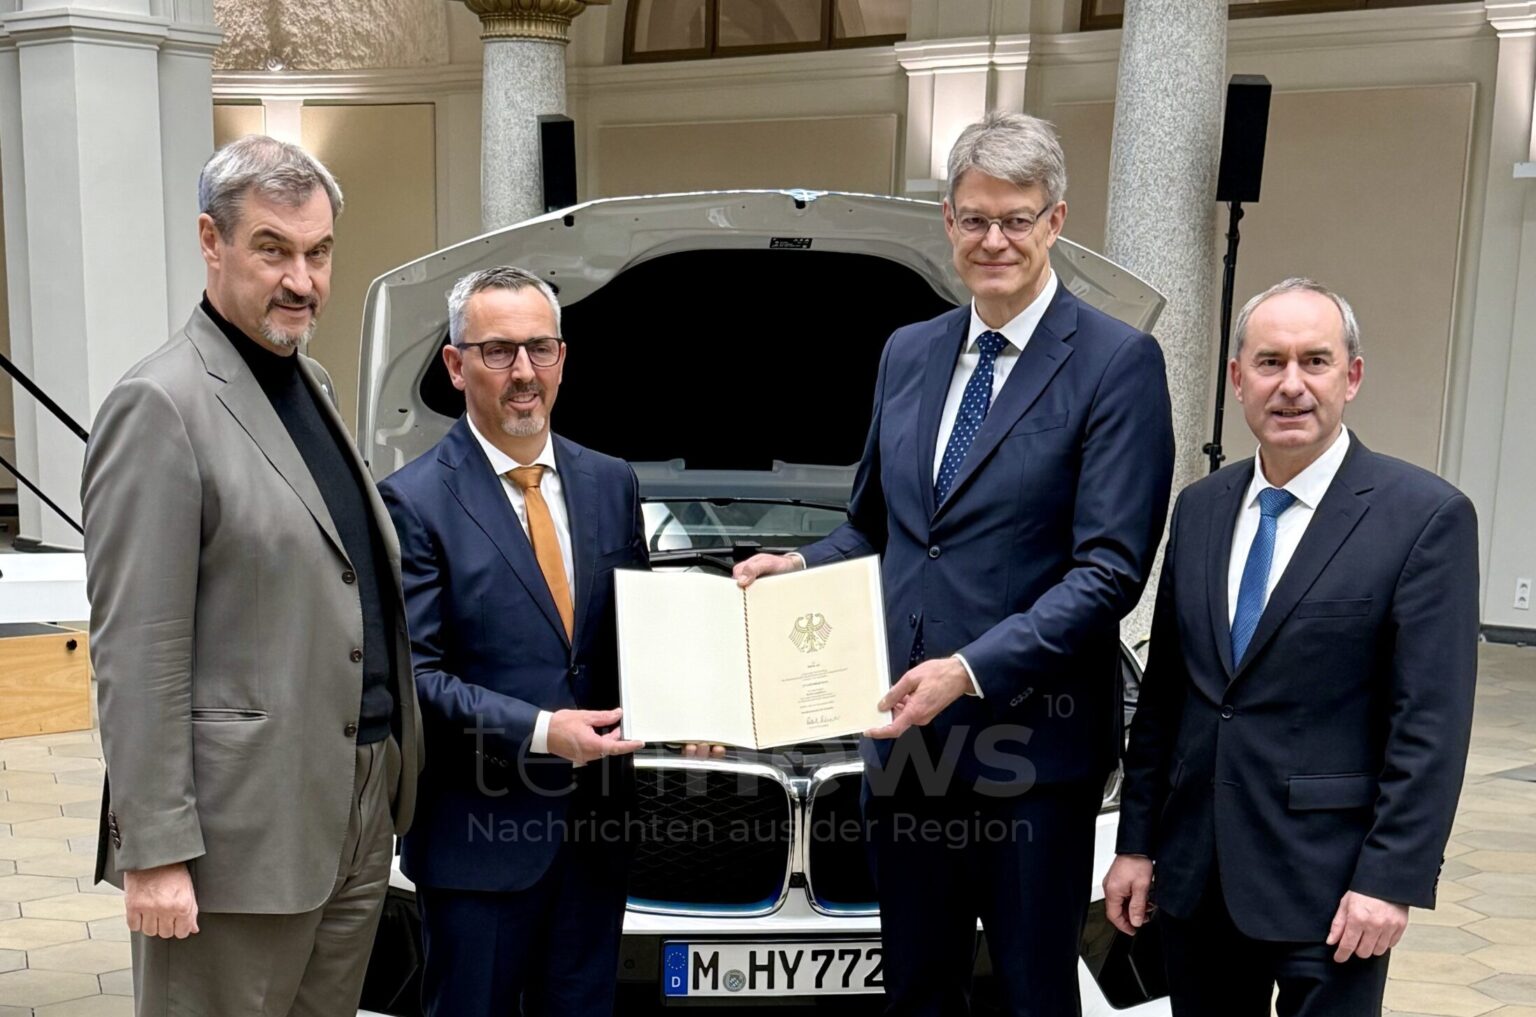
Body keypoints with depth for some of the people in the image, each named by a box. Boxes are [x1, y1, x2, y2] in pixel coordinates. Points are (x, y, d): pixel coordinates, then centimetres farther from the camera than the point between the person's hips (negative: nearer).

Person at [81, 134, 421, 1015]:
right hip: (243, 827, -8)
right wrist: (155, 850, -18)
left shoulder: (313, 383, 14)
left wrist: (388, 777, 17)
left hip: (360, 809, 8)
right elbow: (136, 654, -17)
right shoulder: (162, 406, -13)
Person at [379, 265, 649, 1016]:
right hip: (478, 831, -5)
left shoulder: (611, 484, 8)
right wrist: (540, 731, -21)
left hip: (595, 823, 5)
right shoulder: (415, 501, -8)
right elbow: (411, 674, -12)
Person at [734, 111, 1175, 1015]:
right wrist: (798, 565, -1)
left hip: (1035, 735, -5)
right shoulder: (907, 354, 11)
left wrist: (972, 668, -23)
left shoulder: (1118, 362, -8)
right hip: (907, 731, 6)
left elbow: (1110, 569, -15)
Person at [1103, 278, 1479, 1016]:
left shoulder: (1426, 516, -8)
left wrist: (1391, 879, -15)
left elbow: (1432, 723, -11)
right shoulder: (1200, 508, 8)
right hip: (1194, 870, 5)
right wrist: (1136, 842, 9)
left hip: (1326, 877, -5)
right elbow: (1163, 691, 10)